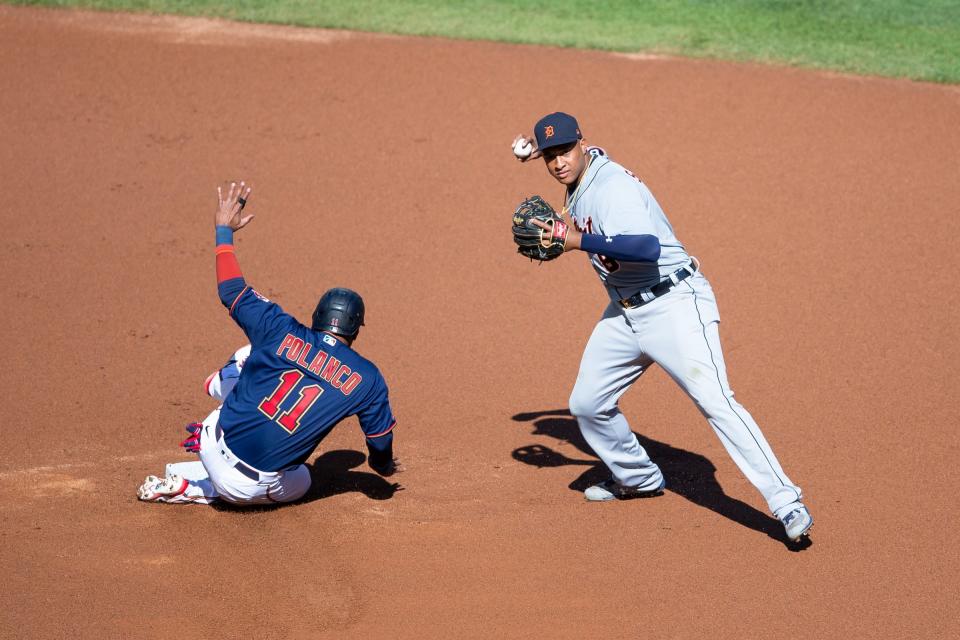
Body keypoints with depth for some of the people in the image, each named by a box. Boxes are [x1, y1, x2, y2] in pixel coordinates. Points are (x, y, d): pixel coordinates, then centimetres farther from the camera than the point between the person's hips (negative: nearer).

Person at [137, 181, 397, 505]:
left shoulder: (282, 332, -5)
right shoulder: (368, 379, -6)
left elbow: (232, 291, 3)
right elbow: (381, 444, 6)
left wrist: (224, 231, 17)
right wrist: (383, 466, 31)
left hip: (216, 450, 2)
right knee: (301, 479, 36)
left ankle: (223, 384, 51)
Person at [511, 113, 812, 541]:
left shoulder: (613, 186, -20)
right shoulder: (578, 187, 9)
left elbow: (647, 247, -37)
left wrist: (578, 240, -34)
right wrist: (535, 149, 23)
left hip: (674, 305, -10)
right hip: (625, 311, 10)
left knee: (715, 401, -21)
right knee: (587, 404, 12)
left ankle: (787, 505, -23)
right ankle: (640, 479, 35)